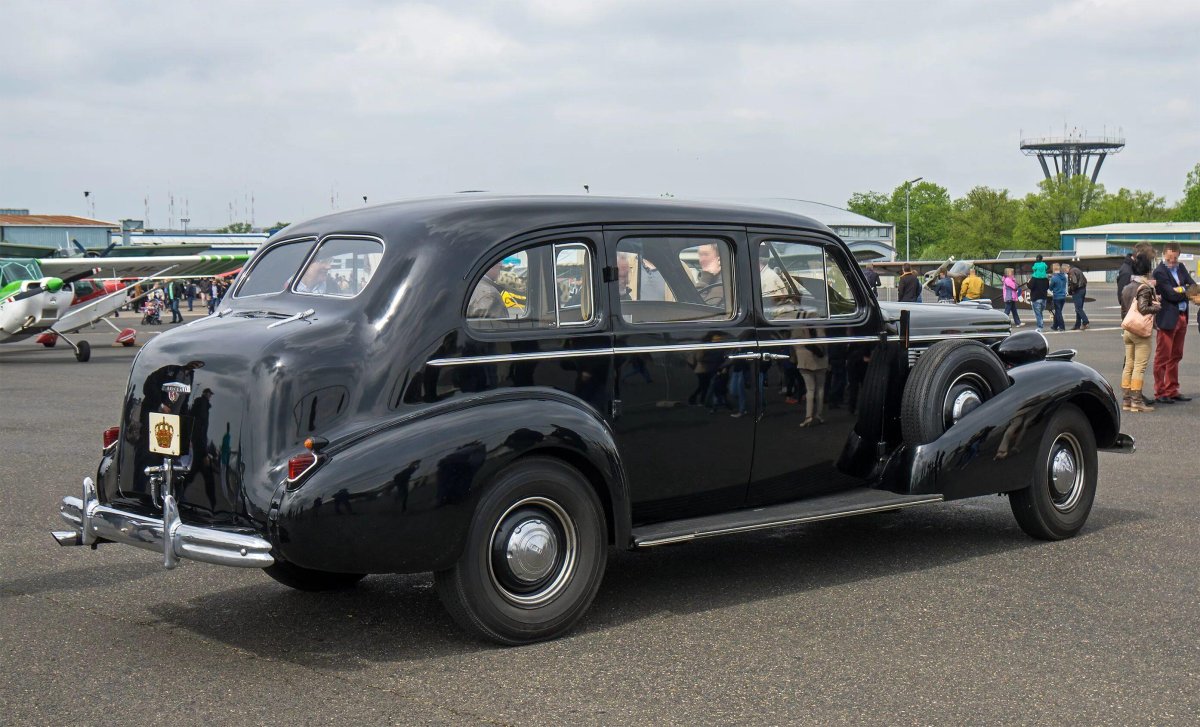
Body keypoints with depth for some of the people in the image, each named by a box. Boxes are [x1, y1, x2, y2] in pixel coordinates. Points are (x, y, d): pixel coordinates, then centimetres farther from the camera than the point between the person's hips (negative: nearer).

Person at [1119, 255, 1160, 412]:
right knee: (1139, 367, -5)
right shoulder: (1145, 288, -12)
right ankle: (1136, 401, -6)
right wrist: (1157, 306, -9)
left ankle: (1126, 399, 11)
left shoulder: (1126, 289, 11)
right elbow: (1143, 308, -23)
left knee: (1128, 365, 10)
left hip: (1127, 331, 8)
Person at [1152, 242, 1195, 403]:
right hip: (1167, 319, -8)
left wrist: (1180, 290, -16)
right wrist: (1187, 290, -8)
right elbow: (1172, 295, -21)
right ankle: (1160, 393, 5)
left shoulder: (1180, 267, 9)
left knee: (1175, 356, 14)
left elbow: (1193, 286, 0)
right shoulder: (1159, 272, -14)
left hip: (1182, 318, 8)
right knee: (1163, 357, -1)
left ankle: (1172, 391, 23)